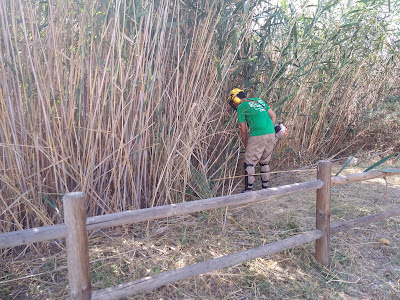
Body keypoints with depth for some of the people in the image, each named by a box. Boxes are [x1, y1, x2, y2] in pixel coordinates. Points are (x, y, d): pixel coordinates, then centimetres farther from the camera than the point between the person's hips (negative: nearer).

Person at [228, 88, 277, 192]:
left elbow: (243, 130, 2)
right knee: (265, 162, 19)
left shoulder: (241, 107, 2)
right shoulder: (259, 100, 21)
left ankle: (248, 190, 6)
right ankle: (265, 187, 25)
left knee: (249, 163, 4)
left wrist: (245, 146, 12)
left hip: (257, 136, -7)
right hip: (271, 134, 7)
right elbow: (273, 115, 19)